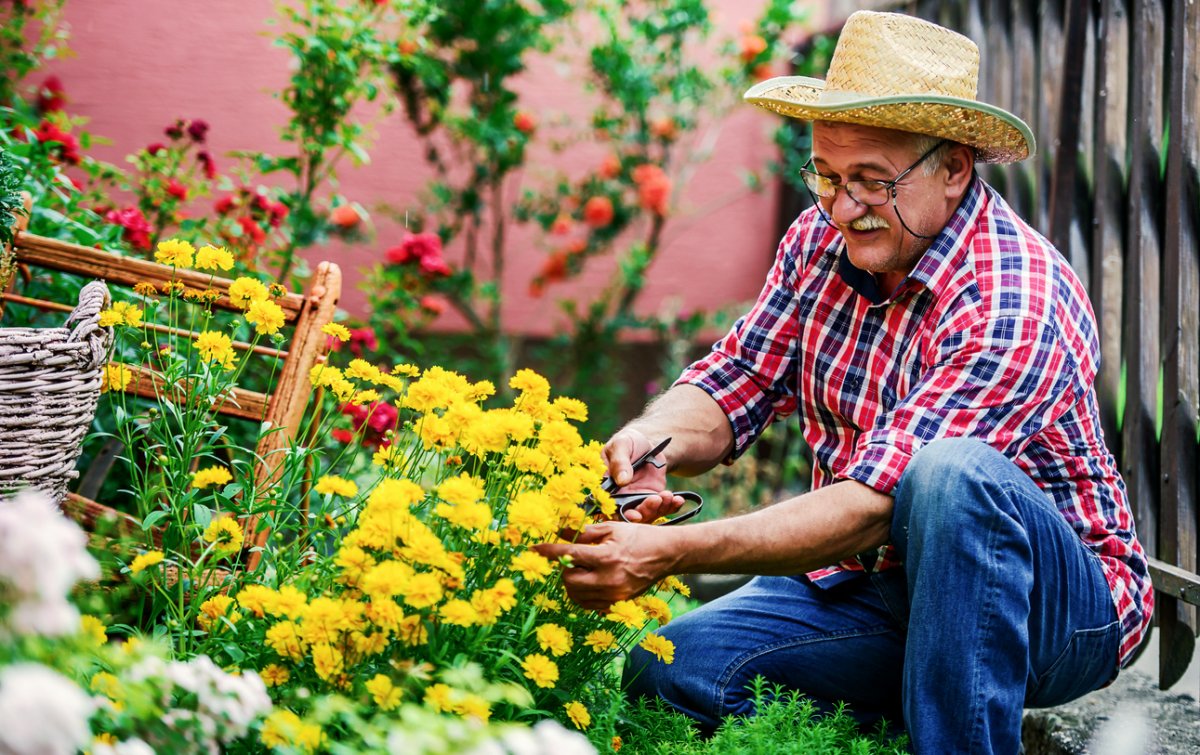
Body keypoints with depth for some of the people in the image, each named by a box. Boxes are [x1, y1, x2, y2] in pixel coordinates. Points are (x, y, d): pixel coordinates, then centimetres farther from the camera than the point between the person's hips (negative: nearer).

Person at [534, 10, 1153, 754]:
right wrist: (654, 440, -22)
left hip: (1062, 608, -6)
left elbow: (871, 507, -30)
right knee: (663, 675, -16)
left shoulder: (1014, 302, -25)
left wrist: (665, 554, -35)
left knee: (951, 472, -38)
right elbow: (735, 385, 3)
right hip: (869, 587, 6)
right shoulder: (822, 241, -1)